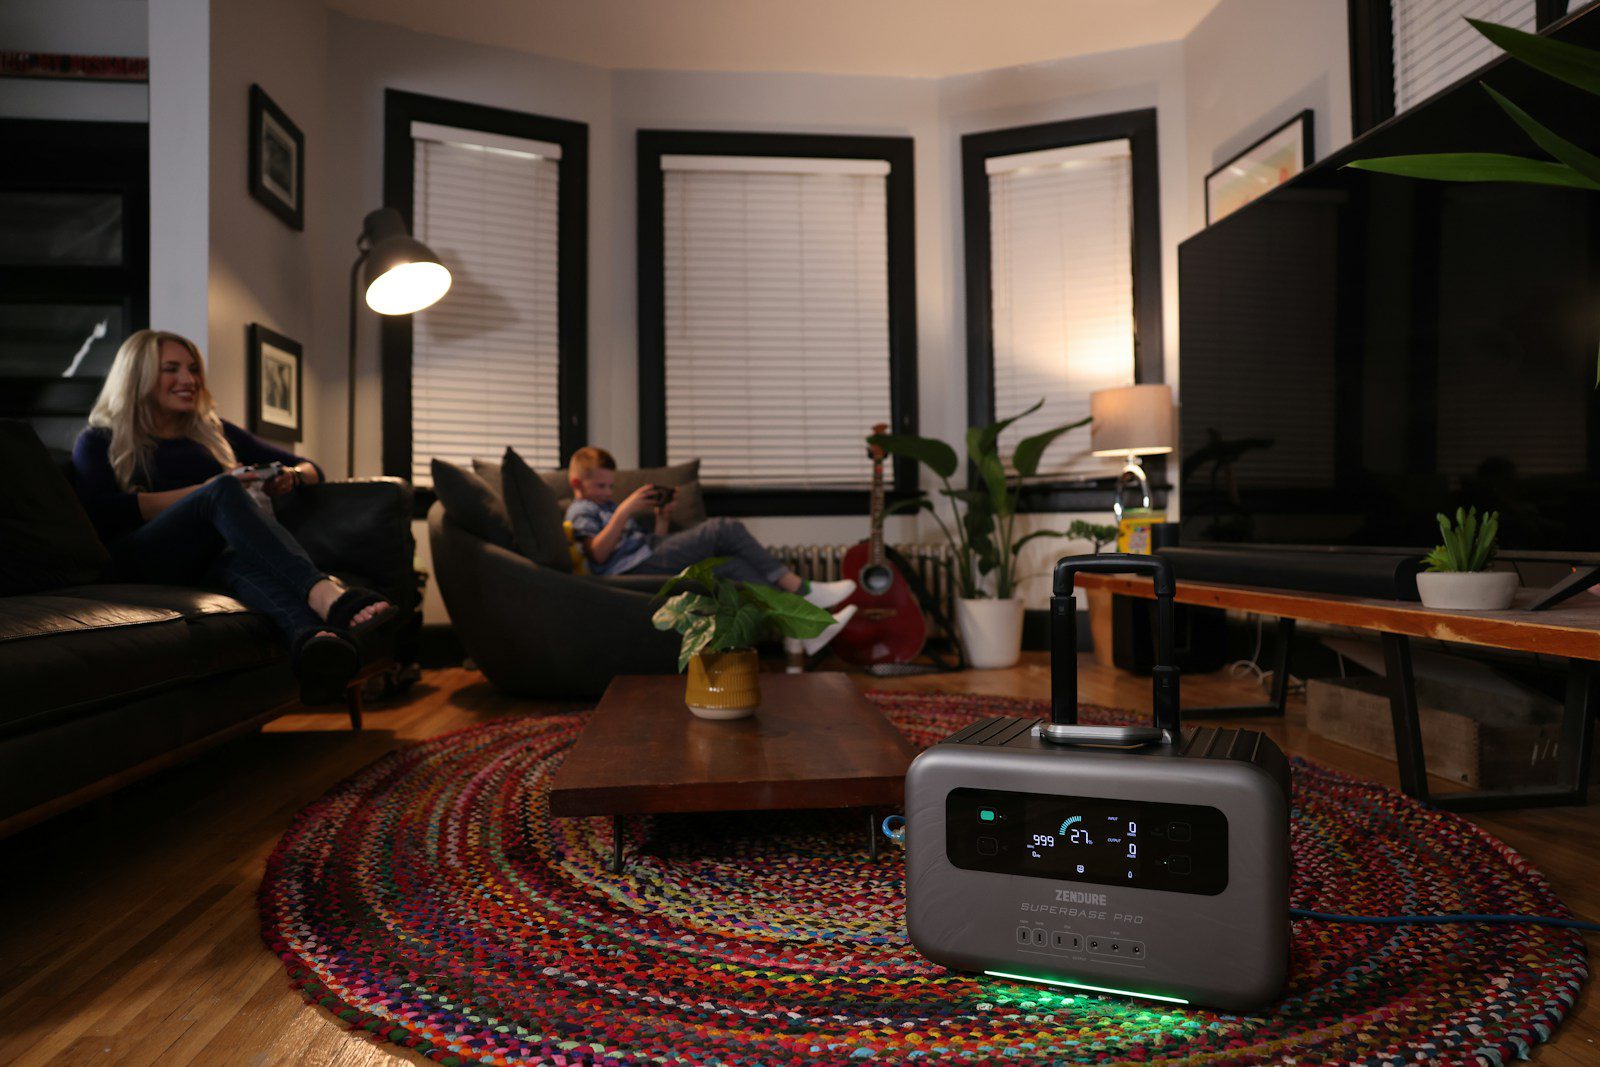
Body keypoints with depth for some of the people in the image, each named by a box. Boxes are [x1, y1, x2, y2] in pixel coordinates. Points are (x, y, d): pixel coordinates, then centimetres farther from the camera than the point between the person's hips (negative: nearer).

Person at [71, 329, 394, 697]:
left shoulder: (215, 433, 30)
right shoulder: (99, 442, 19)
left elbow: (311, 468, 29)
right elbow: (100, 513, -3)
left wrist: (291, 476, 4)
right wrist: (202, 492, -10)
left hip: (214, 559, 3)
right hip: (142, 561, -3)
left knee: (242, 558, -37)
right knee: (223, 492, -33)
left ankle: (315, 638, -73)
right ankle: (328, 597, -59)